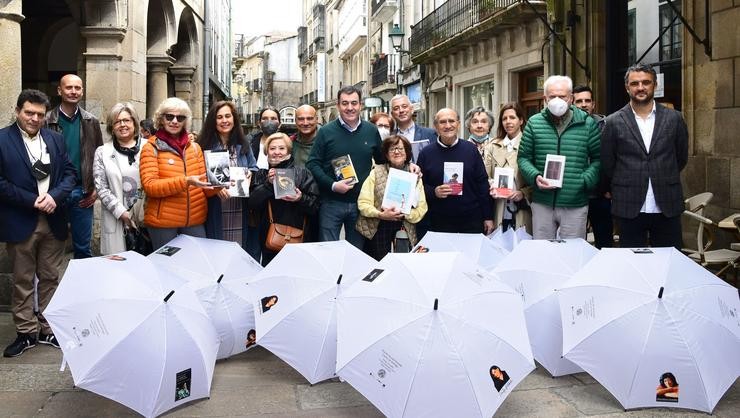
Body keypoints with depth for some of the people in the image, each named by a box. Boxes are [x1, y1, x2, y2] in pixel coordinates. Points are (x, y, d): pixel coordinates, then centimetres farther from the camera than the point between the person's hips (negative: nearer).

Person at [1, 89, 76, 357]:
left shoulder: (56, 139, 8)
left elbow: (70, 173, 5)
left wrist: (54, 196, -12)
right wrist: (32, 200, -15)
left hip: (53, 221, 4)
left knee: (50, 278, 11)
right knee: (22, 282, 8)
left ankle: (49, 329, 22)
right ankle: (26, 332, 19)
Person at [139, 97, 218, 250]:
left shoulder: (195, 147, 11)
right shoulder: (151, 148, -1)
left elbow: (204, 186, 11)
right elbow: (149, 186, -12)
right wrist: (185, 181, -23)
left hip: (195, 220, 4)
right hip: (162, 221, -3)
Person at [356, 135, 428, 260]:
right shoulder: (377, 172, 4)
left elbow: (421, 208, 2)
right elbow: (363, 203, -2)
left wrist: (404, 214, -14)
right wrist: (380, 214, -17)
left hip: (404, 231, 1)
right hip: (377, 230, -1)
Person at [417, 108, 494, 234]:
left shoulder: (471, 149, 2)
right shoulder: (426, 153, 0)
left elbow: (482, 183, 3)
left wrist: (488, 217, 2)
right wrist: (434, 192, -17)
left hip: (472, 221, 1)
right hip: (439, 223, 0)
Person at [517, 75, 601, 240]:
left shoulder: (587, 124, 2)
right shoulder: (534, 123, 5)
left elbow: (598, 159, 4)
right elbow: (523, 157, 8)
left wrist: (585, 180, -11)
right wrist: (535, 176, -10)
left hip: (576, 205, -1)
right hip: (542, 203, 1)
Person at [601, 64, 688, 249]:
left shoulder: (674, 119, 4)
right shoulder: (614, 122, 0)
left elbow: (681, 158, 14)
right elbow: (607, 164, 6)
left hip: (667, 207, 1)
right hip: (628, 208, -1)